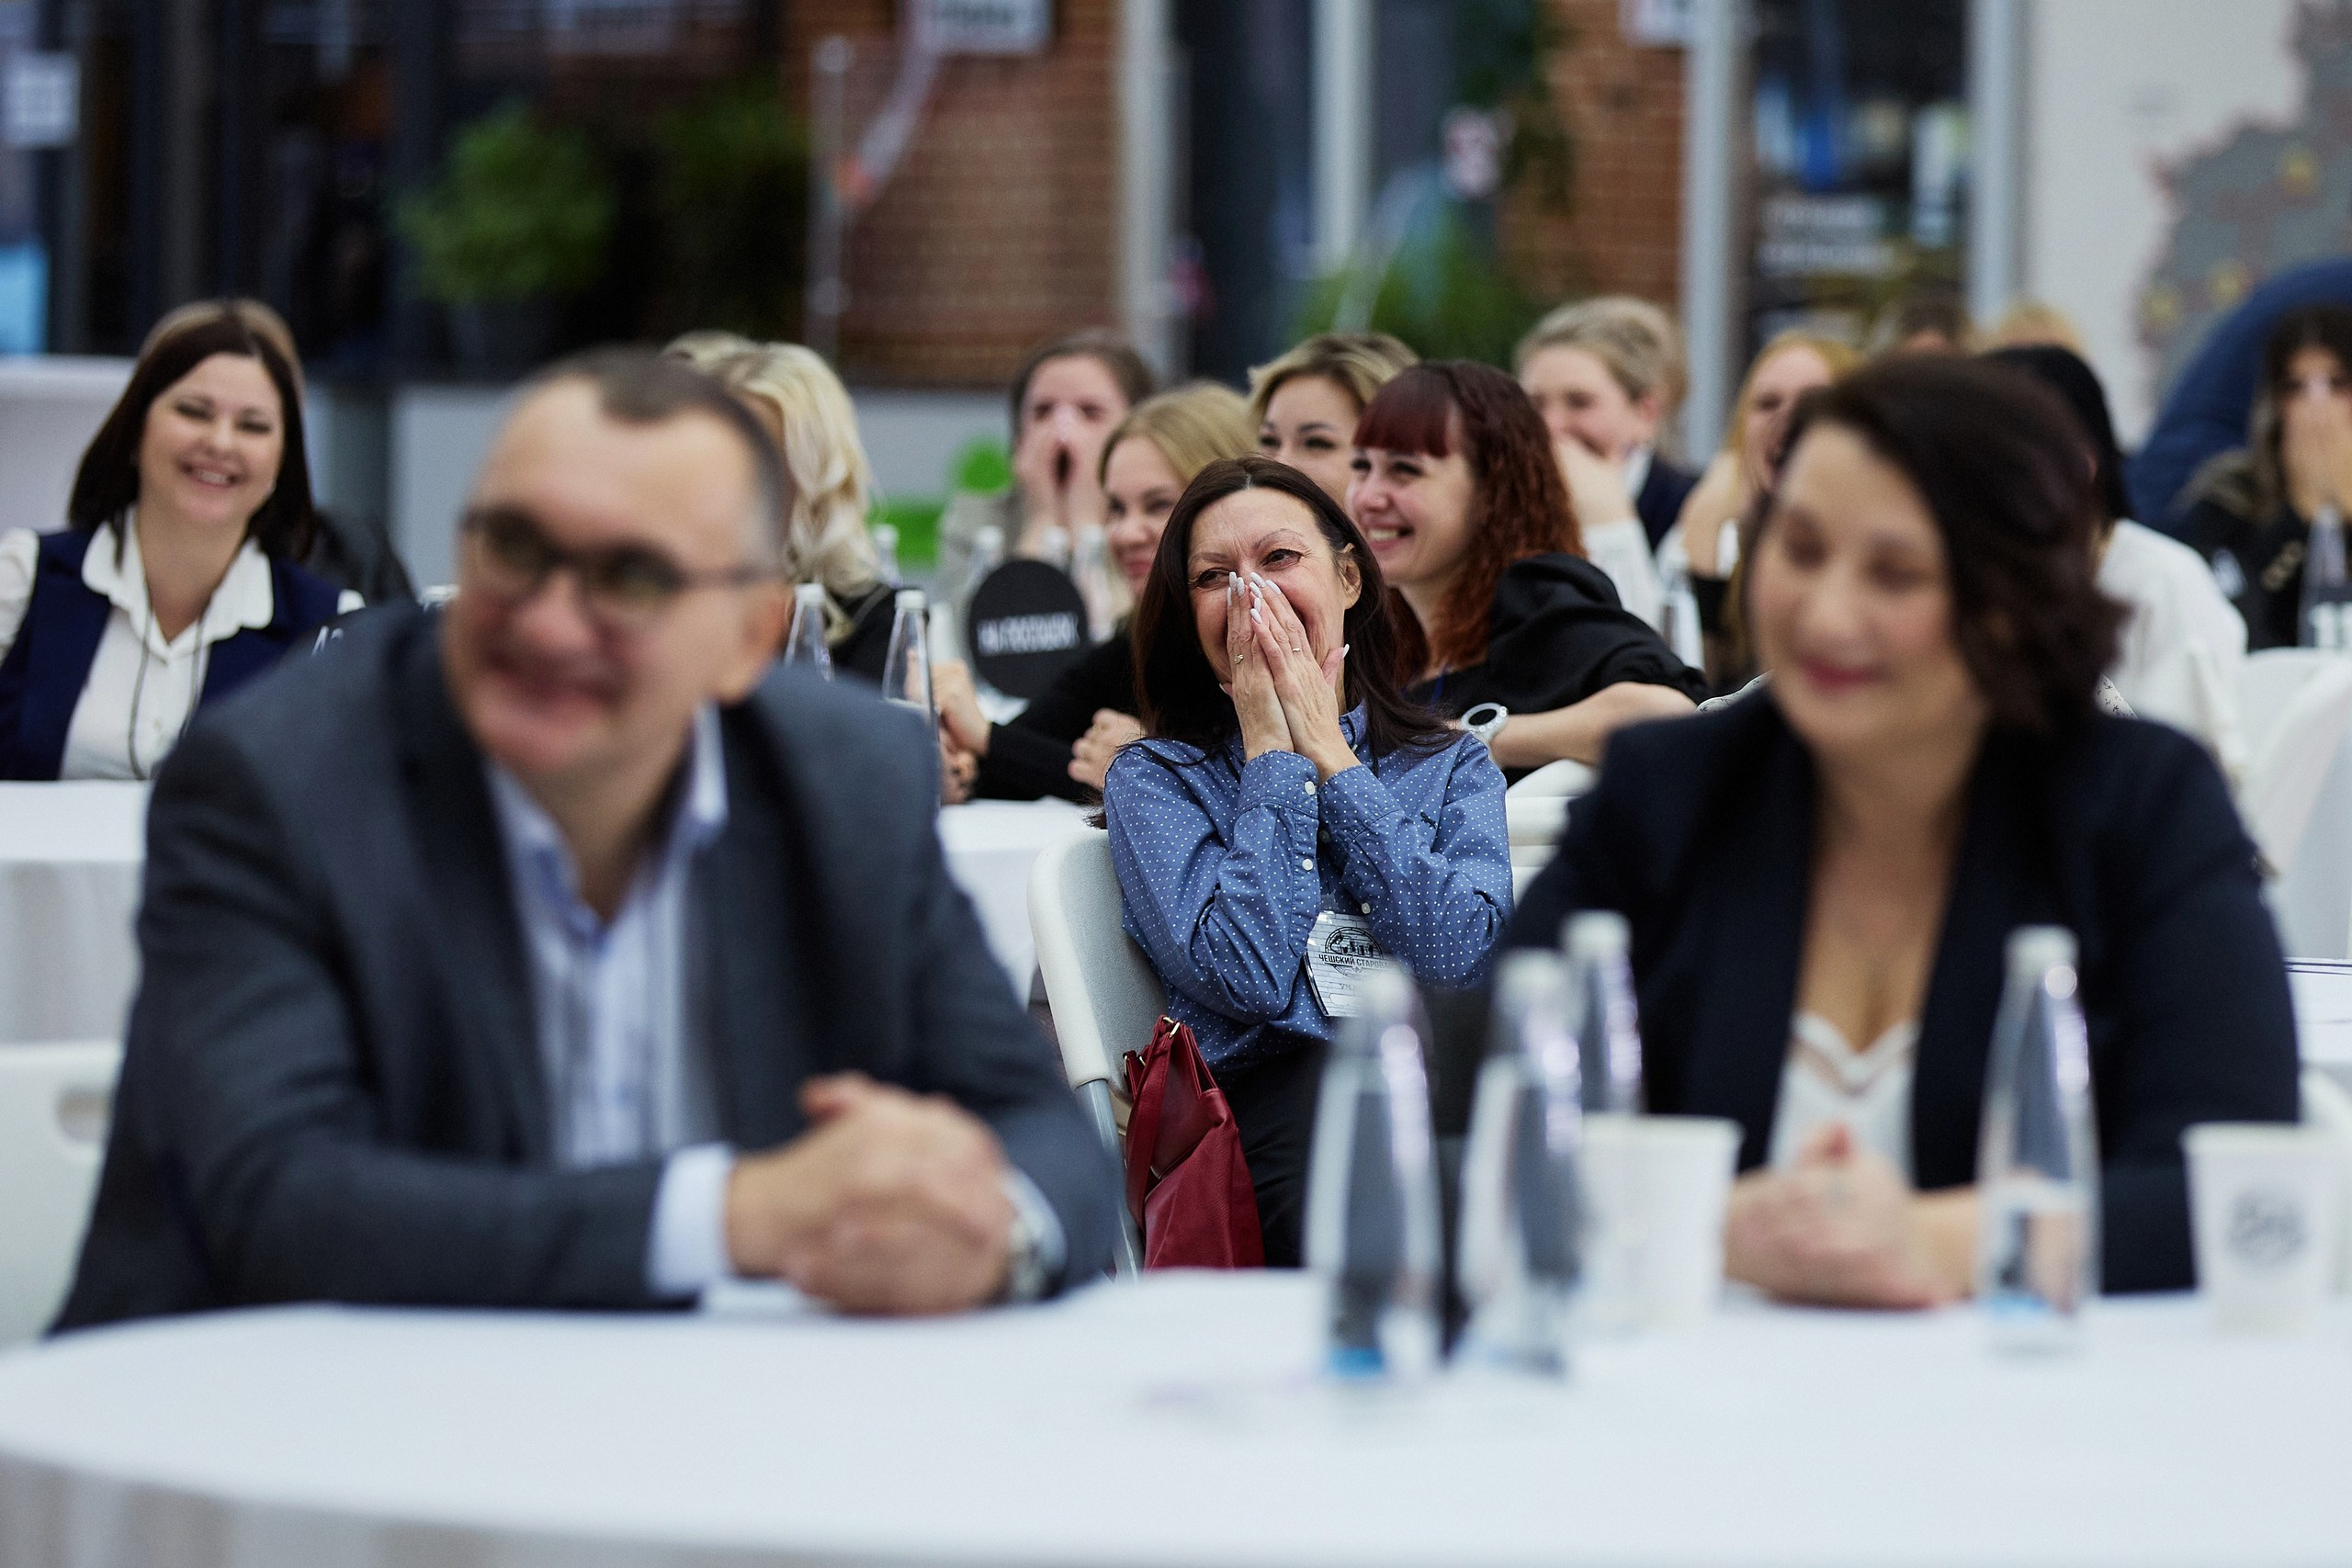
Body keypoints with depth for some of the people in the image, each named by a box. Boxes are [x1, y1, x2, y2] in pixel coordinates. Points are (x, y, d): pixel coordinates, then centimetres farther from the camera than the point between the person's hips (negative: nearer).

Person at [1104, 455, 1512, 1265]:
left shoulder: (1454, 766, 23)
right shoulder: (1155, 779, 16)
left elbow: (1461, 956, 1)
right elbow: (1251, 976, -3)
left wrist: (1329, 754, 8)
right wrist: (1271, 750, 7)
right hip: (1280, 1085, -2)